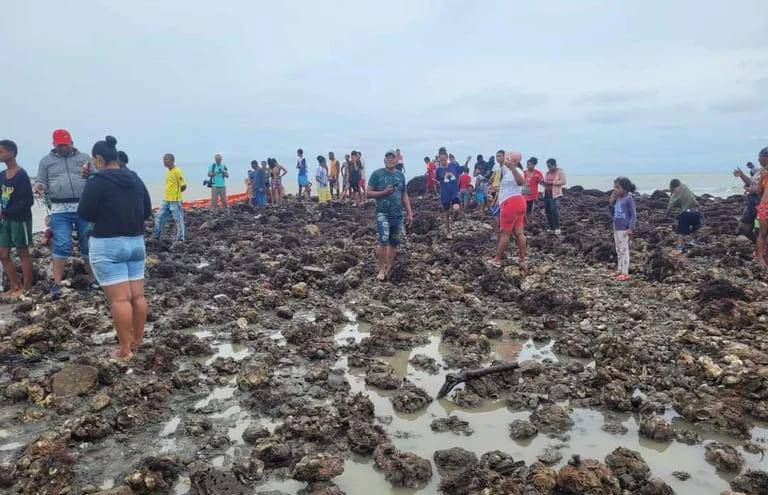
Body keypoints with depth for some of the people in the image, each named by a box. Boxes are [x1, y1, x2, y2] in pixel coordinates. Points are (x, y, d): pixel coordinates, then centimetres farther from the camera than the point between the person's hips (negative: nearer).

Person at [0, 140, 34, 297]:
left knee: (23, 253, 1)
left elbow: (28, 201, -19)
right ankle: (14, 286, 20)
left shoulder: (21, 175, -14)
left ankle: (26, 288, 11)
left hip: (20, 219, -8)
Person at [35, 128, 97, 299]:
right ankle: (57, 283, 1)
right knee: (61, 246, -5)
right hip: (60, 210, 0)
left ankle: (92, 279, 16)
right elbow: (40, 181, 12)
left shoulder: (84, 158, 12)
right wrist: (39, 187, -12)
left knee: (89, 245, 6)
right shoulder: (46, 161, 13)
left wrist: (89, 175, -14)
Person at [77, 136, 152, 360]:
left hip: (108, 245, -6)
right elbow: (147, 211, 13)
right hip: (136, 242, 7)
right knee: (137, 296, 11)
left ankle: (125, 350, -1)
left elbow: (85, 213, -9)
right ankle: (137, 340, 23)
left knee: (119, 299, -5)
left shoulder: (97, 181, -11)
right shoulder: (135, 179, 8)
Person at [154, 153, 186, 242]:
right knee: (159, 217, 12)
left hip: (175, 201, -9)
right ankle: (157, 237, 23)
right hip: (166, 200, 9)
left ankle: (180, 239, 9)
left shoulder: (177, 171, -14)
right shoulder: (167, 171, 12)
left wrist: (176, 193, -2)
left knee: (178, 219, 0)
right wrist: (171, 192, 10)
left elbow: (183, 186, -13)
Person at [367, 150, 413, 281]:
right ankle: (381, 269, -5)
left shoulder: (400, 175, 10)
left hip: (398, 214, 5)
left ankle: (389, 269, 21)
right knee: (384, 241, -17)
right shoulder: (377, 174, -3)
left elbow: (404, 195, 16)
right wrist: (384, 192, -18)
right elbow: (369, 193, -4)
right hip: (383, 213, -5)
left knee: (394, 243, 9)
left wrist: (409, 212, 11)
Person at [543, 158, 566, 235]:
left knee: (554, 211, -14)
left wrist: (552, 182, -18)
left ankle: (557, 228, -9)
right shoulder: (547, 173, 19)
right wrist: (543, 183, 3)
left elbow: (563, 181, -12)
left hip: (555, 195, -7)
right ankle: (551, 228, 12)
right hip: (546, 195, 7)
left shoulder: (560, 172, -1)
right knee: (547, 211, 4)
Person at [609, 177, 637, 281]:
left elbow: (633, 214, -12)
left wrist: (631, 228, -17)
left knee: (624, 250, -4)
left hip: (624, 229, -8)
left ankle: (625, 273, 1)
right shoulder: (618, 199, 10)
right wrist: (612, 198, 4)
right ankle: (620, 270, 23)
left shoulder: (629, 199, -11)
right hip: (616, 228, 8)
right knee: (618, 250, 14)